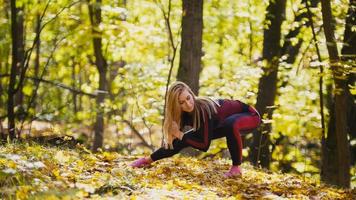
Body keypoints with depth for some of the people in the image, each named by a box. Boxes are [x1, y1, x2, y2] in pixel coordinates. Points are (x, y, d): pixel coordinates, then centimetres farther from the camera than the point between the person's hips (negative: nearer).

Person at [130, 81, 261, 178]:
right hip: (223, 124, 7)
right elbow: (172, 144, -8)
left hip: (248, 115, -7)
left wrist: (181, 135, -29)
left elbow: (204, 144, -34)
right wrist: (149, 159, -17)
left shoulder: (204, 109, -37)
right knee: (187, 139, 1)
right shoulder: (183, 115, -16)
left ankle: (236, 167, -25)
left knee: (230, 124, -42)